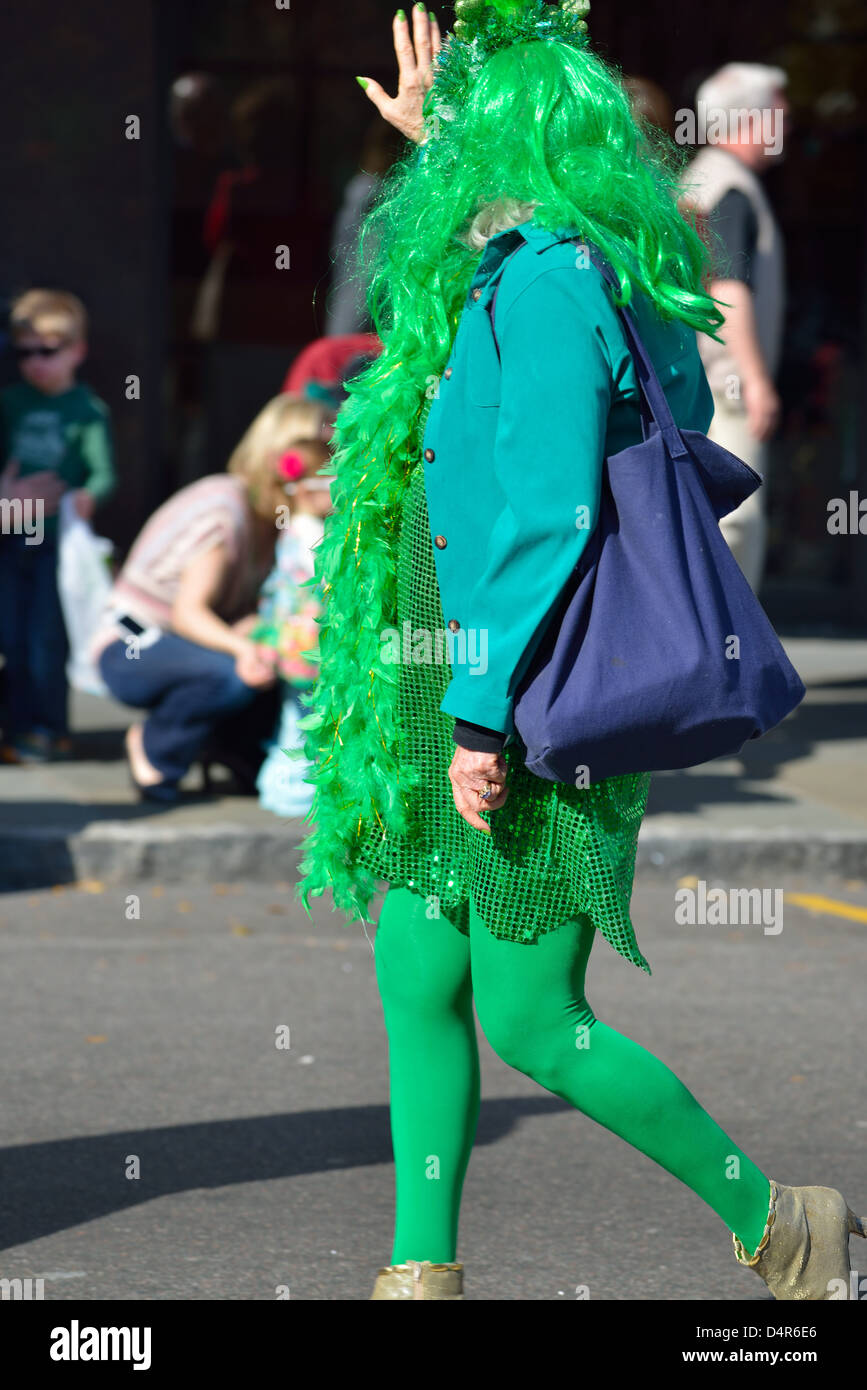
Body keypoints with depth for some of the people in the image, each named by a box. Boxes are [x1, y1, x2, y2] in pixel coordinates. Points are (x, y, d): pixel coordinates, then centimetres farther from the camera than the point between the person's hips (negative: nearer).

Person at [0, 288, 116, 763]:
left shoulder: (87, 410, -6)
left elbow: (104, 472, -9)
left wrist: (88, 496, -29)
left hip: (60, 538, -5)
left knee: (46, 637, -5)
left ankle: (46, 729, 6)